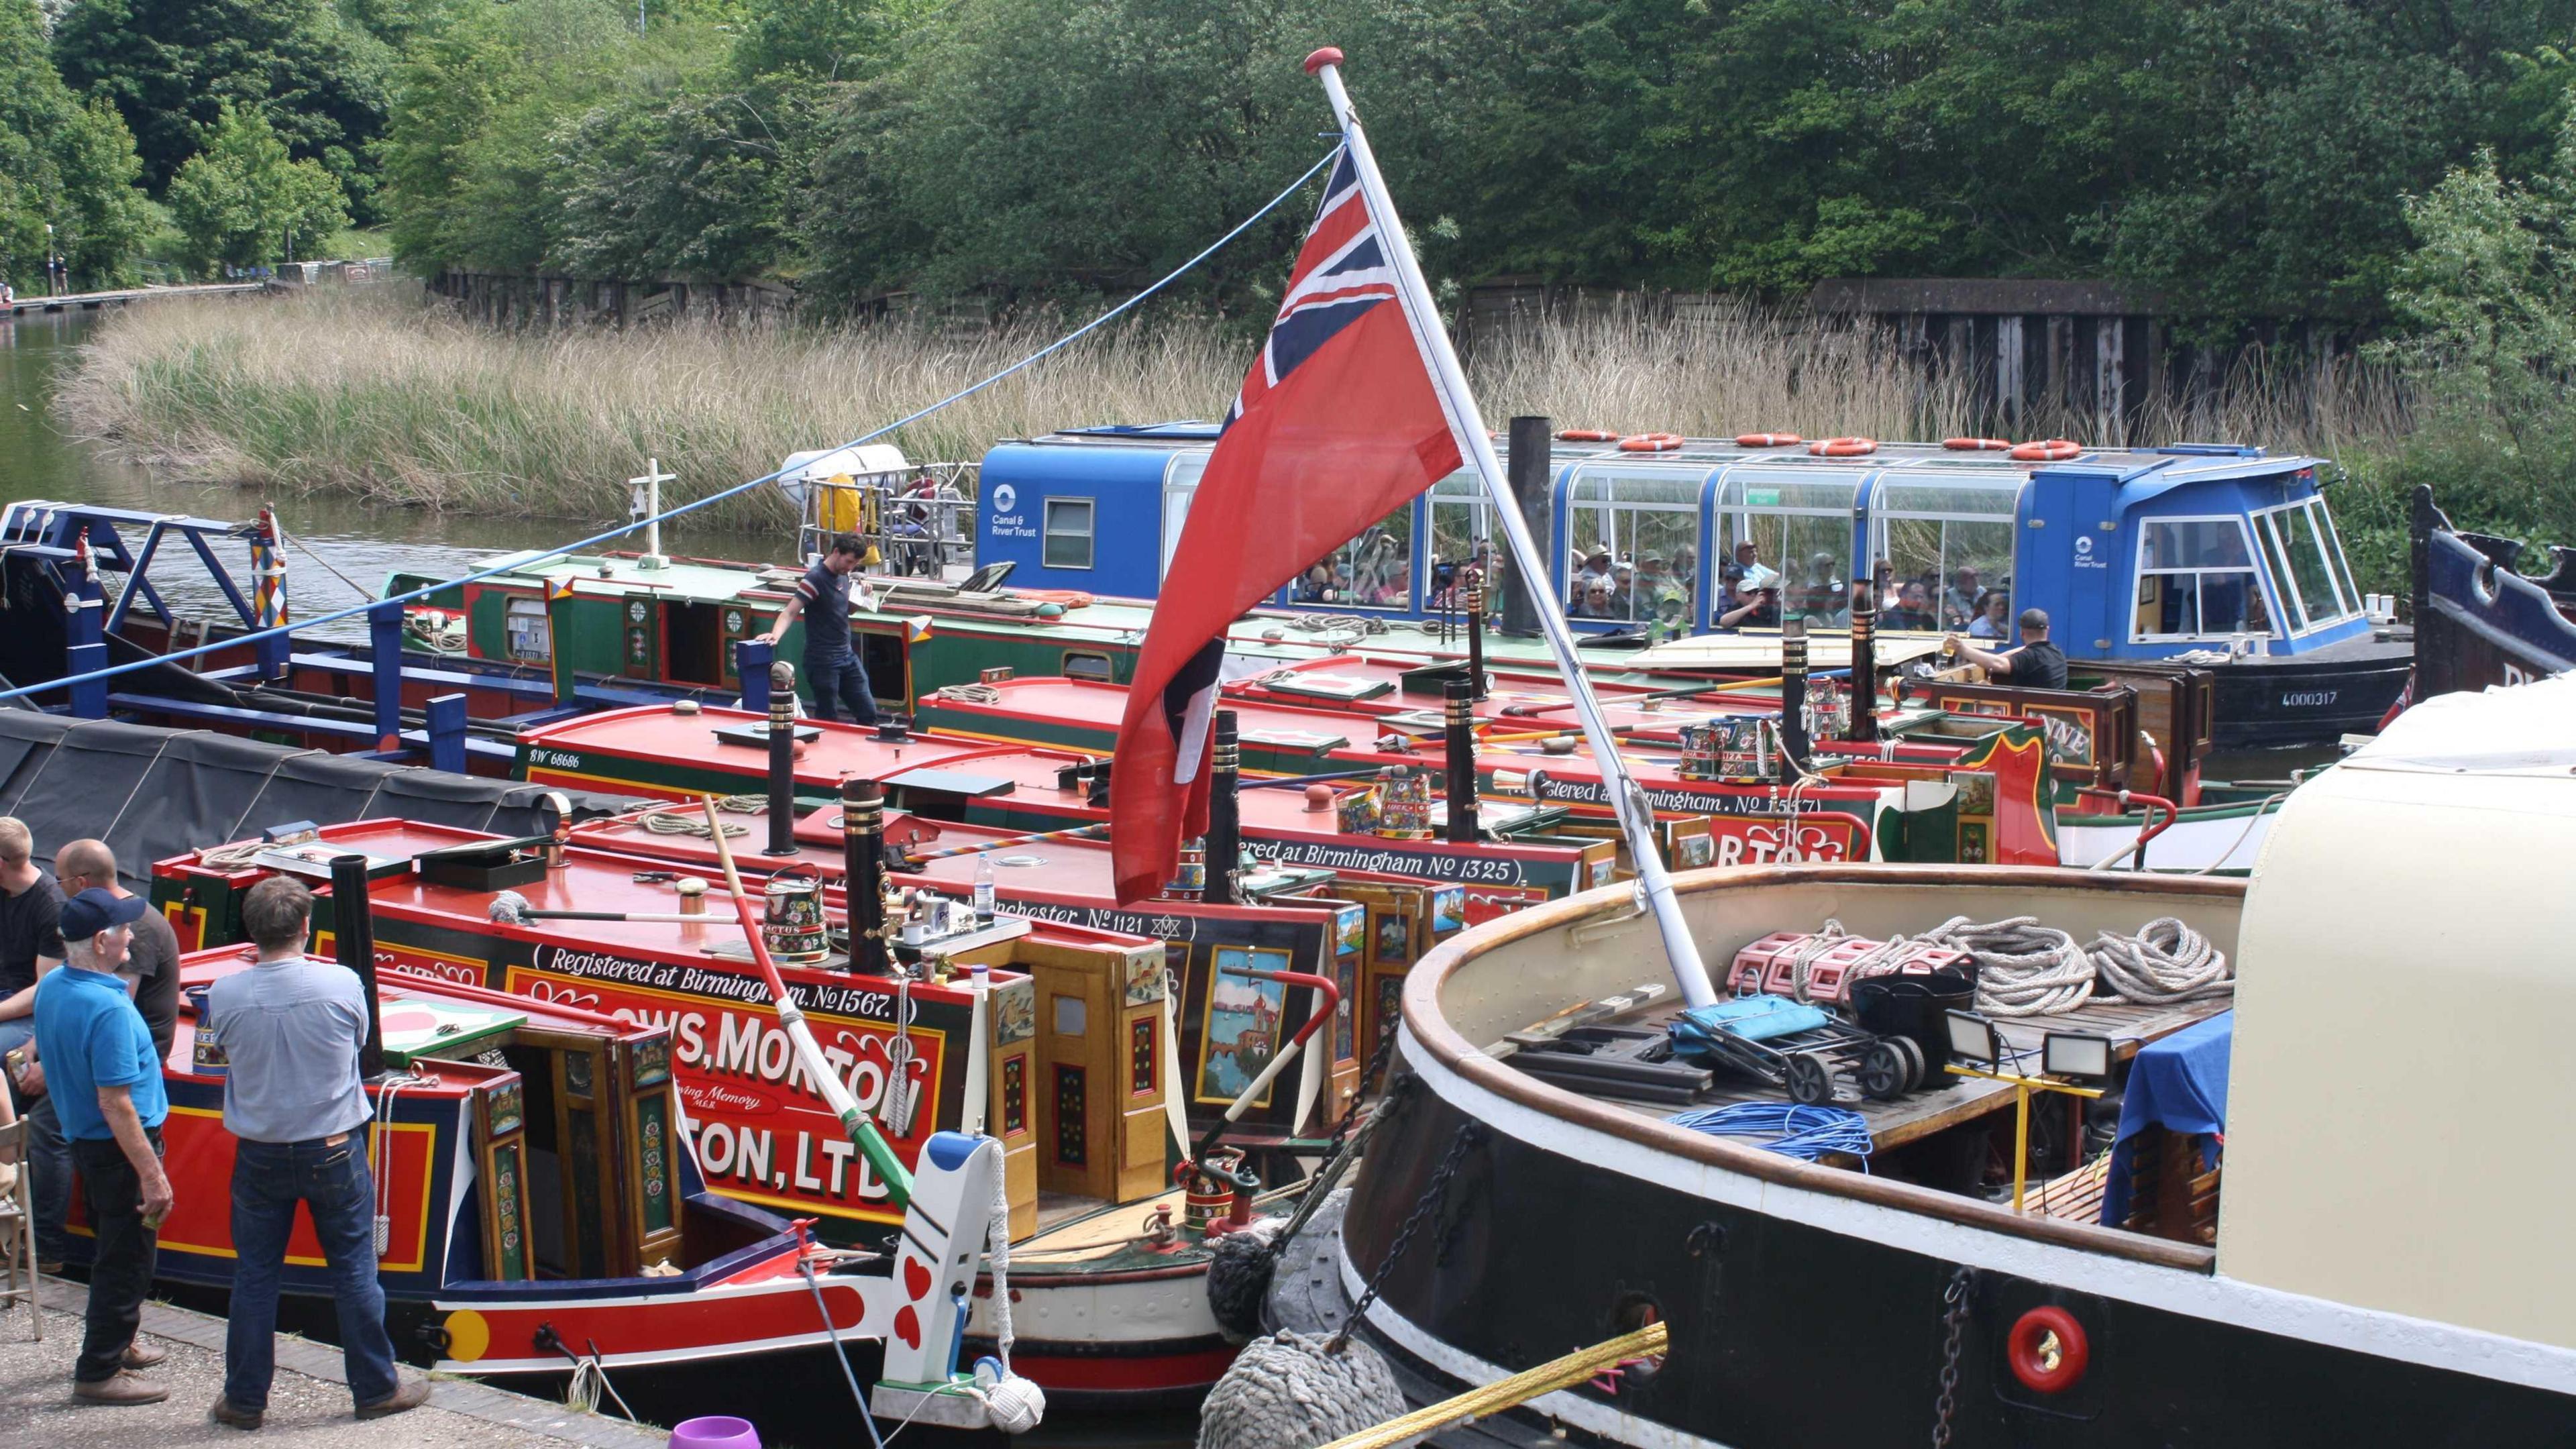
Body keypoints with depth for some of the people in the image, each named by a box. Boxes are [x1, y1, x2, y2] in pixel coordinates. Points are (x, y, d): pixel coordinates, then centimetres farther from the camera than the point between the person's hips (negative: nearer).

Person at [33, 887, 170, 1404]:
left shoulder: (51, 987, -1)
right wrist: (152, 1175, -23)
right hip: (120, 1148, -9)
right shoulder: (108, 1008, -28)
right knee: (127, 1260, 3)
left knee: (115, 1250, 24)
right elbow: (116, 1104, -27)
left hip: (82, 1140, 9)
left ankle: (114, 1346, 38)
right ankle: (98, 1372, 10)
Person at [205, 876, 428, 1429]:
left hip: (260, 1155, 1)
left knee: (254, 1276, 12)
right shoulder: (341, 984, -16)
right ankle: (376, 1388, 21)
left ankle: (245, 1399, 19)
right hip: (334, 1149, -1)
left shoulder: (225, 996, -13)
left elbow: (226, 1052, 3)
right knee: (354, 1271, 11)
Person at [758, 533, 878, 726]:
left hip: (847, 655, 8)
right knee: (828, 720, -1)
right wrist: (776, 634, -39)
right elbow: (790, 612, -21)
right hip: (822, 660, -8)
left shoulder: (843, 576, 8)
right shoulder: (815, 579, -16)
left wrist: (862, 597, 2)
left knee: (868, 714, 7)